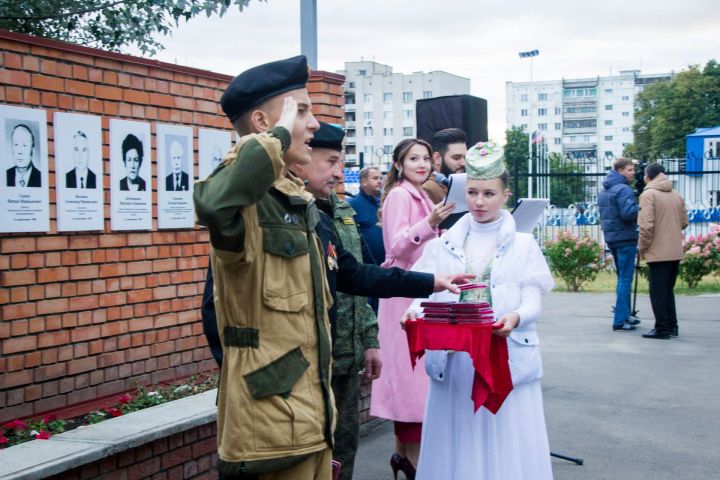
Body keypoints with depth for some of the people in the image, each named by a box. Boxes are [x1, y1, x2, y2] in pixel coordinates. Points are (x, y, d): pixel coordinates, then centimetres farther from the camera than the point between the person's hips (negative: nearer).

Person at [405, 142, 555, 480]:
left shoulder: (523, 245, 5)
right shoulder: (443, 245, 9)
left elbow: (533, 301, -3)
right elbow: (426, 293, 2)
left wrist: (516, 317, -25)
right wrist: (415, 312, -20)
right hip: (454, 358, 2)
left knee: (506, 446, 2)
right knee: (457, 445, 7)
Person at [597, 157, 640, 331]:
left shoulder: (604, 190, 14)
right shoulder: (624, 190, -15)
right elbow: (628, 213, -26)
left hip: (610, 237, 9)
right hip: (625, 238, -9)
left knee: (622, 278, 18)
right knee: (625, 279, -6)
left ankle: (625, 315, 24)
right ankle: (620, 321, -7)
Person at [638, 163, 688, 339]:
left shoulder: (648, 194, -10)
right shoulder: (676, 195, 11)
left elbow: (646, 225, -18)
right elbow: (684, 222, 11)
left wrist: (642, 247, -7)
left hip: (658, 252, -7)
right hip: (675, 252, 7)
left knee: (658, 291, 0)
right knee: (668, 290, 17)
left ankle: (662, 329, 2)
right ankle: (672, 326, 20)